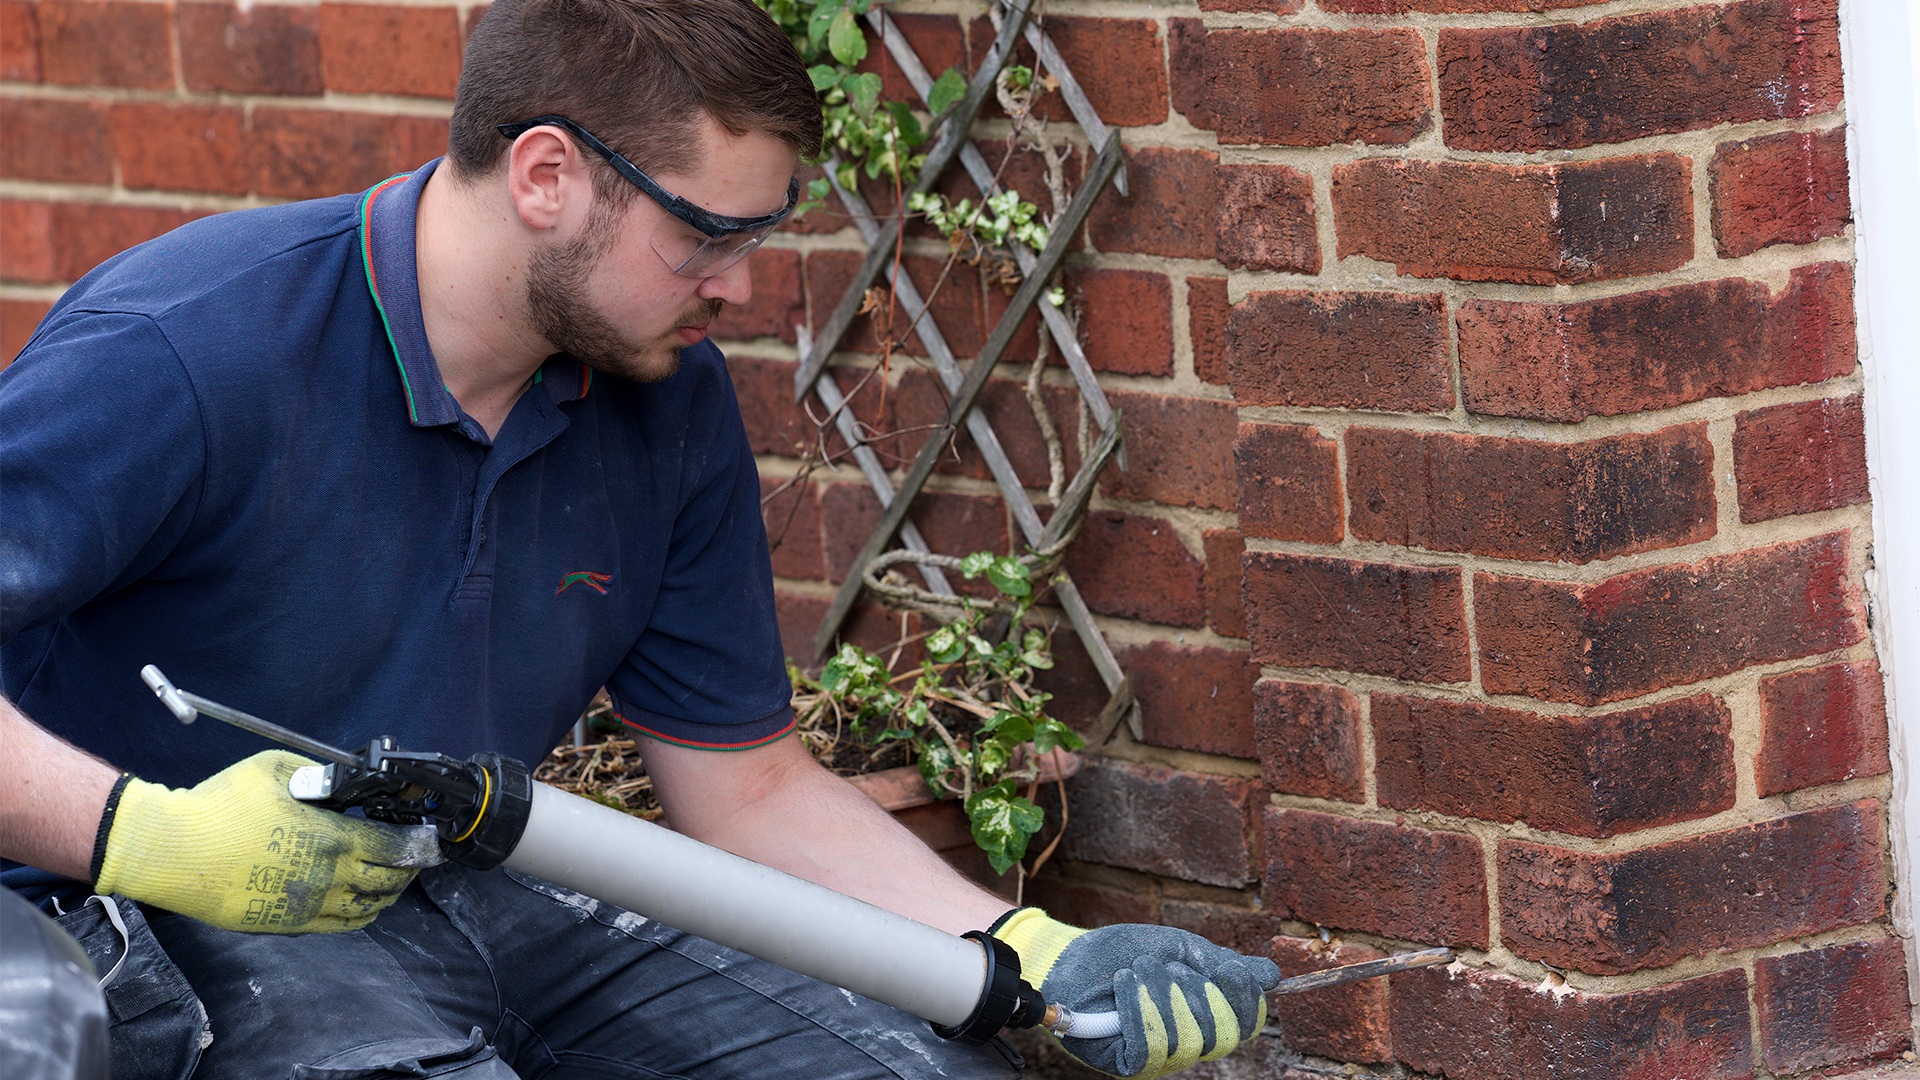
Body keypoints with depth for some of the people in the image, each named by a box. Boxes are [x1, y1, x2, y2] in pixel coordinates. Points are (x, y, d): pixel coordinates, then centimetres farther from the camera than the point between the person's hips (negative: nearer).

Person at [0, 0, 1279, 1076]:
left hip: (487, 896, 6)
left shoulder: (675, 401, 2)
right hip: (184, 931, -6)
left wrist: (1038, 961, -3)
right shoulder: (178, 355, -20)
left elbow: (750, 786, 9)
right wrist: (145, 835, -33)